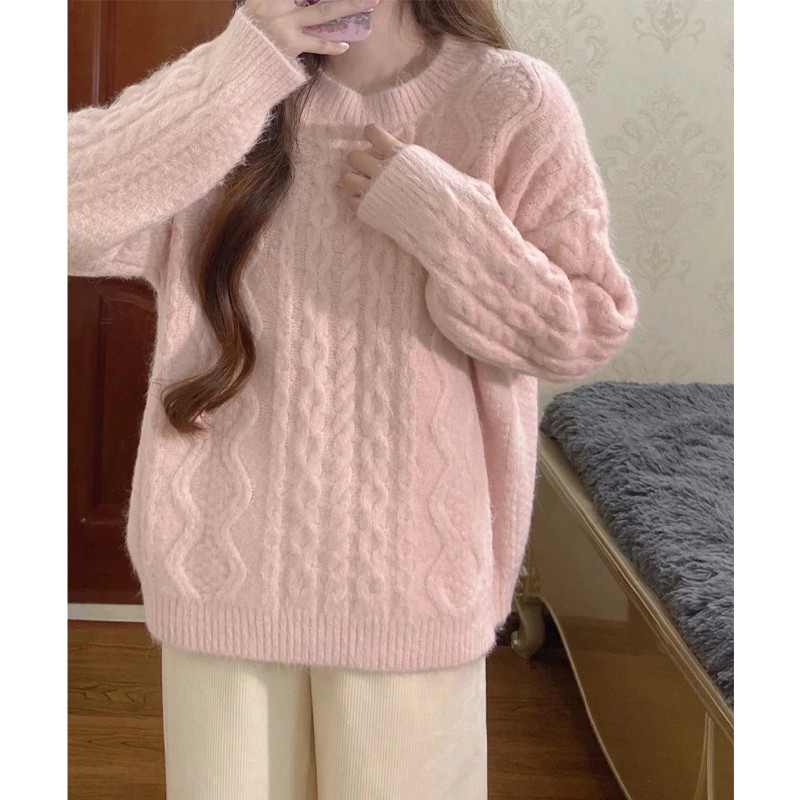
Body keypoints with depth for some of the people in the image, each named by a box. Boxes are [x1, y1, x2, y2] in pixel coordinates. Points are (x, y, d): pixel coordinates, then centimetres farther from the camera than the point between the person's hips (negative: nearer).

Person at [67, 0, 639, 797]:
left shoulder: (509, 101, -5)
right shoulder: (234, 88, 3)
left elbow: (584, 333, -3)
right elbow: (74, 216, -12)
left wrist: (442, 218, -16)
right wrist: (242, 67, -17)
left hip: (406, 576, -2)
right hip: (224, 555, 2)